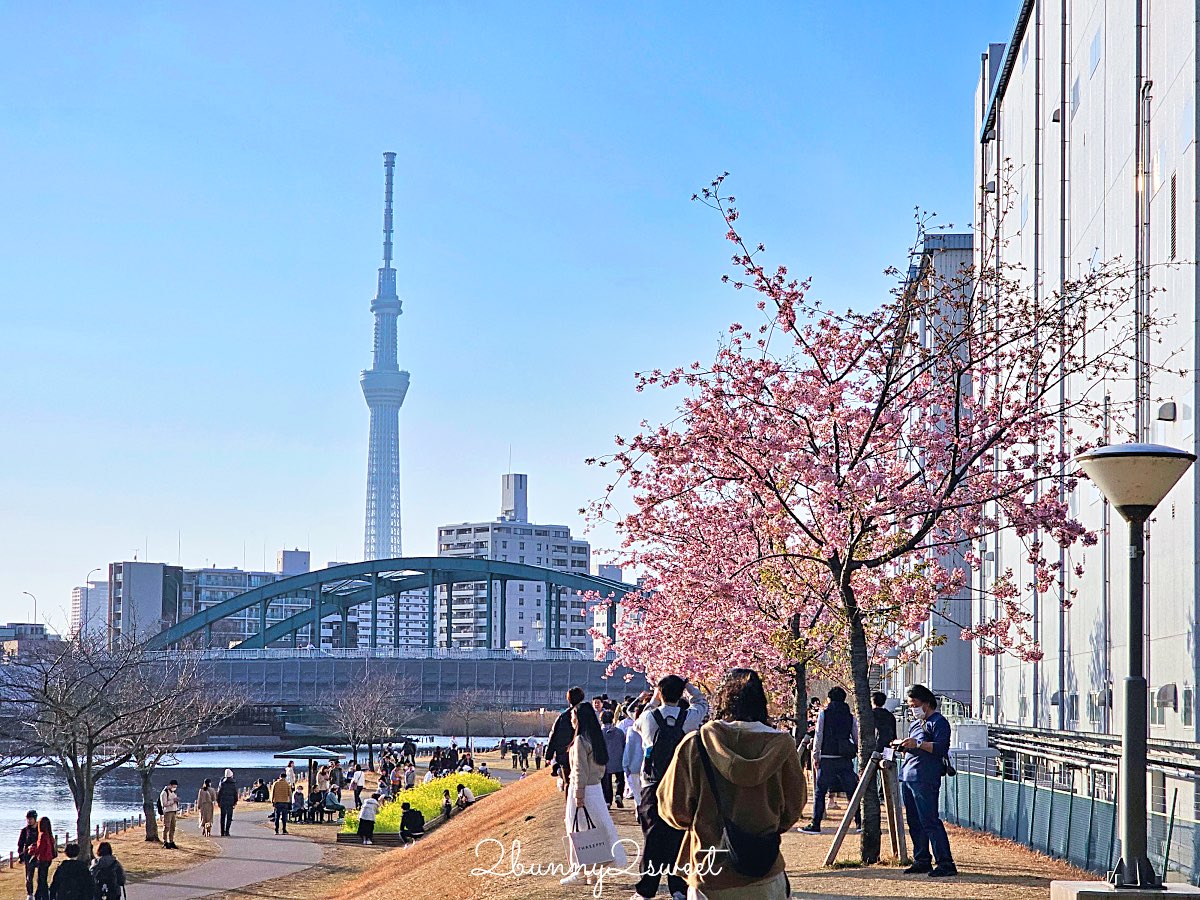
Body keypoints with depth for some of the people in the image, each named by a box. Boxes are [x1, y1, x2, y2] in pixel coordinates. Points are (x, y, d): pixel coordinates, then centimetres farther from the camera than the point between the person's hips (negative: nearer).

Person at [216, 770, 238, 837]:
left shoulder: (222, 783, -3)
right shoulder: (233, 783, -5)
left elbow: (219, 793, 1)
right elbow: (235, 793, -1)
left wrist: (218, 801, 10)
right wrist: (235, 802, 8)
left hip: (223, 802, 1)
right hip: (230, 802, -1)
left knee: (222, 817, 9)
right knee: (229, 817, 3)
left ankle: (222, 832, 10)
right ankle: (227, 831, -5)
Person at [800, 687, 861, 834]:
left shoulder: (824, 714, 0)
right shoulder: (851, 717, 7)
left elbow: (818, 736, -2)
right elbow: (857, 738, 7)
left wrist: (815, 756, 4)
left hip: (827, 758, -2)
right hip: (845, 759, 2)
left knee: (820, 791, 3)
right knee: (852, 791, 9)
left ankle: (815, 824, 0)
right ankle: (859, 821, 9)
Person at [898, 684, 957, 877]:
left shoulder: (938, 722, -4)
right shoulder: (915, 724, 23)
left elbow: (940, 747, -16)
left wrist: (918, 744, -24)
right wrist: (904, 747, 7)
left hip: (925, 779, -9)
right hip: (907, 775, 9)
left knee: (930, 822, -13)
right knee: (914, 823, 10)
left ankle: (946, 863, -14)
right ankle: (922, 860, 17)